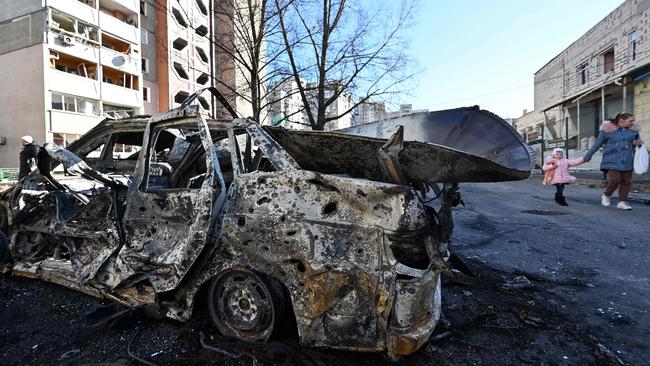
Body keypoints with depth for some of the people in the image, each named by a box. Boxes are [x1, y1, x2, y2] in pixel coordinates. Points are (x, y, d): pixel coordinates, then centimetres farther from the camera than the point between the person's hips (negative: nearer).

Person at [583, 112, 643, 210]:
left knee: (626, 181, 3)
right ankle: (606, 195, 12)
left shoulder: (633, 130, 9)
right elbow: (597, 143, 1)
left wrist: (638, 142, -1)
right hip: (613, 161, -5)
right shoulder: (608, 130, -5)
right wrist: (588, 156, 4)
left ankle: (622, 202, 12)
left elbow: (637, 141, 25)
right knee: (615, 179, -14)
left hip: (627, 162, 5)